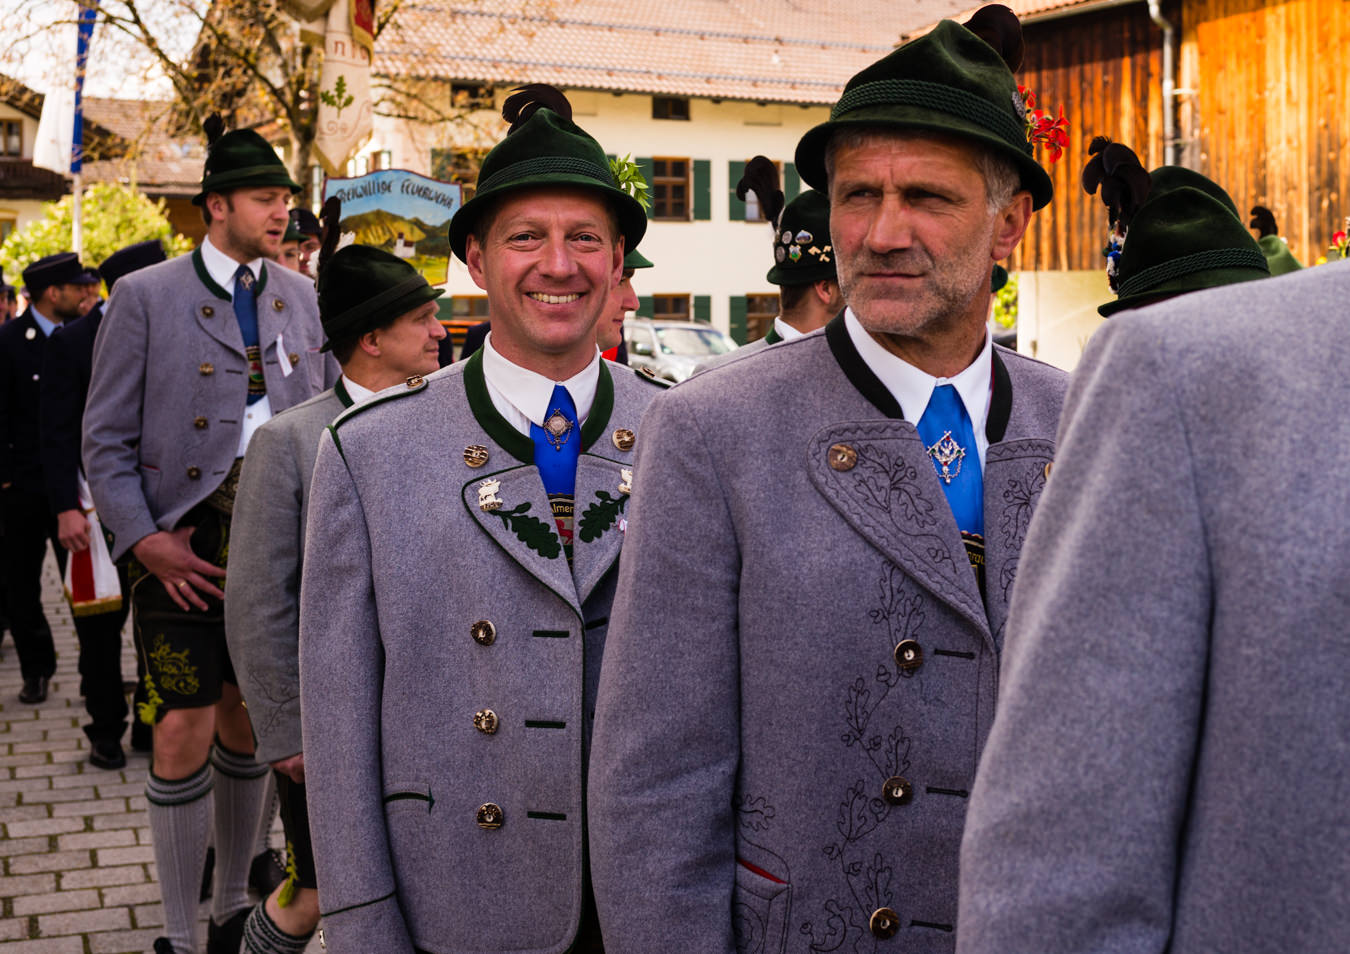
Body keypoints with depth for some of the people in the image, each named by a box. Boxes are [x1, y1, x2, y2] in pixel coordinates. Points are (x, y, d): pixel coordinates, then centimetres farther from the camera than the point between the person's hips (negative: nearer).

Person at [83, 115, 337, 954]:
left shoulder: (303, 298, 10)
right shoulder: (145, 297, -2)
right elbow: (106, 440, -2)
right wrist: (144, 539, -12)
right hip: (185, 544, -4)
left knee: (248, 720, 13)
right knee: (185, 730, -4)